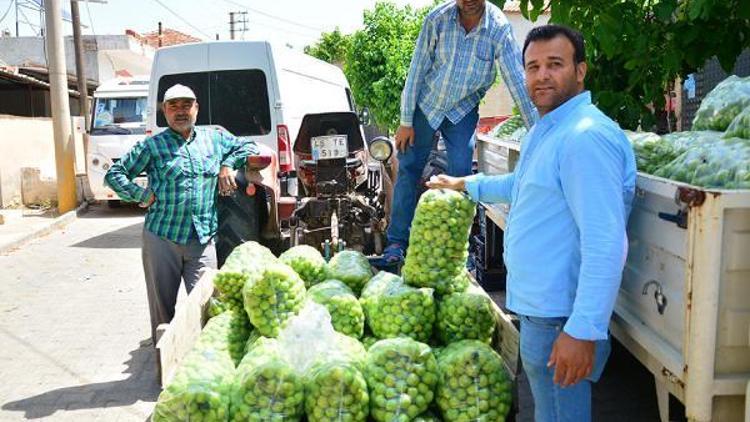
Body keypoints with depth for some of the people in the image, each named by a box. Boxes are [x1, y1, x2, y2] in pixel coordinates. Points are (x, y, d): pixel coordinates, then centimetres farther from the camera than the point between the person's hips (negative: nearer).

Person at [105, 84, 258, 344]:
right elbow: (114, 174, 7)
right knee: (162, 305, 8)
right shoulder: (152, 146, 4)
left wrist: (228, 165, 4)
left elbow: (248, 147, 21)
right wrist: (141, 196, -5)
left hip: (203, 240, 2)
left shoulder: (215, 138, 12)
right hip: (161, 237, -1)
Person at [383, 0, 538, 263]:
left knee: (461, 174, -4)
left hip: (463, 111, 0)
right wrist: (406, 122, -11)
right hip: (426, 104, 0)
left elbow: (517, 80, -20)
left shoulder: (499, 27, -20)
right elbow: (417, 69, -13)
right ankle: (396, 242, 11)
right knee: (409, 170, 2)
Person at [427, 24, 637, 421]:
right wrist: (466, 185, 36)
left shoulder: (586, 137, -22)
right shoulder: (545, 130, 13)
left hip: (559, 319, -10)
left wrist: (584, 331, -29)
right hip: (539, 306, 10)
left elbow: (605, 243, -28)